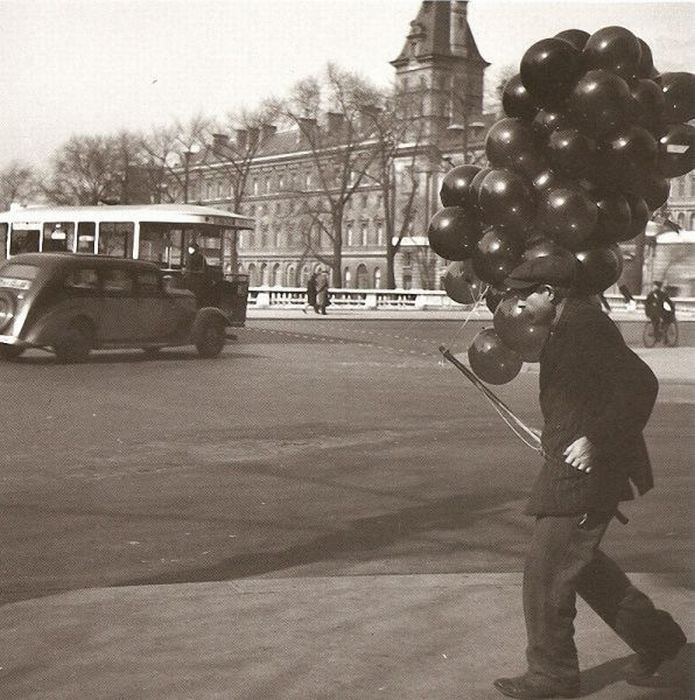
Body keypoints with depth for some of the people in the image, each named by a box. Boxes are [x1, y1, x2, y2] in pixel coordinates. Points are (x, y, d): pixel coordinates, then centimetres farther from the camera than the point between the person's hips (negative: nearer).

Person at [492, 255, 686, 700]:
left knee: (546, 571, -2)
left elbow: (640, 384, -27)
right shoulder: (572, 326, 14)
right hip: (575, 466, 11)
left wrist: (596, 441, -26)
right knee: (579, 562, 21)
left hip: (585, 467, -11)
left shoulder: (585, 325, -18)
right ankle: (655, 636, 31)